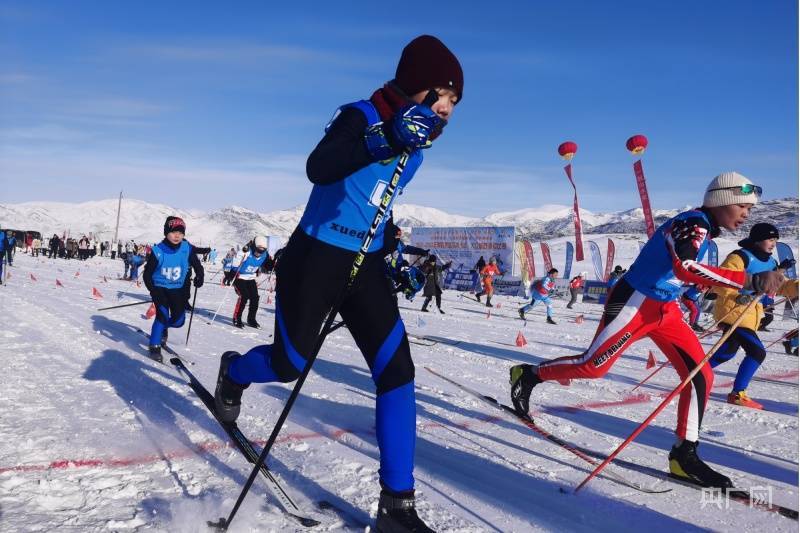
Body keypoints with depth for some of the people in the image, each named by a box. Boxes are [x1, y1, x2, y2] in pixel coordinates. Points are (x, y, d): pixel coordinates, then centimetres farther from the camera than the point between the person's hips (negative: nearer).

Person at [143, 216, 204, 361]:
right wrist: (152, 290, -25)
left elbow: (197, 265, 1)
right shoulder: (158, 251, -19)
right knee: (163, 315, -18)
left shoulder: (188, 249, -14)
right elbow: (147, 273, -12)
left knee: (179, 320, 3)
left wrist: (199, 277, -19)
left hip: (177, 289, 3)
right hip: (160, 287, -3)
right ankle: (154, 346, -1)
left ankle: (162, 327, 38)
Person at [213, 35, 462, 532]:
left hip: (365, 265, 6)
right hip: (315, 257, -6)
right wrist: (384, 139, -47)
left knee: (397, 370, -7)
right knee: (290, 364, 9)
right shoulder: (361, 116, -15)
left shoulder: (417, 140, 7)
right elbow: (318, 169, -35)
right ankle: (233, 372, 48)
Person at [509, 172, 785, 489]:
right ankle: (528, 376, 19)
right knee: (593, 366, -2)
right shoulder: (692, 224, -19)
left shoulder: (704, 229, 10)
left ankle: (684, 454, 10)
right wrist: (751, 280, -39)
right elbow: (685, 268, -38)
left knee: (701, 377, 1)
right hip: (634, 303, -9)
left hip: (665, 310, 9)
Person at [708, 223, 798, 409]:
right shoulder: (740, 257, -12)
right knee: (757, 352, -17)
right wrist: (736, 296, -33)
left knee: (728, 352, 11)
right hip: (733, 312, -9)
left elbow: (781, 286, 15)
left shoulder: (770, 262, 14)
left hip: (751, 314, 9)